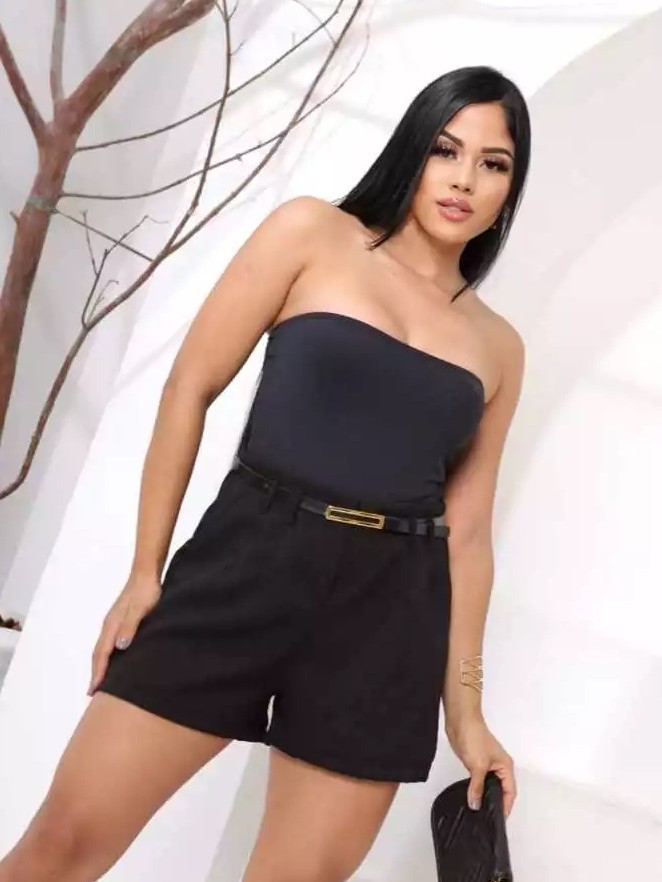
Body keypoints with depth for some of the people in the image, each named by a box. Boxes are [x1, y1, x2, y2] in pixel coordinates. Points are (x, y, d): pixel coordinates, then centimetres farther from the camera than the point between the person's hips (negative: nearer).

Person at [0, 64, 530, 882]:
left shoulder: (498, 347, 11)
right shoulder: (314, 232, 3)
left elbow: (468, 530, 12)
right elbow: (191, 386, 1)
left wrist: (465, 708, 11)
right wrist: (145, 569, -2)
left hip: (390, 614, 3)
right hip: (245, 565, -2)